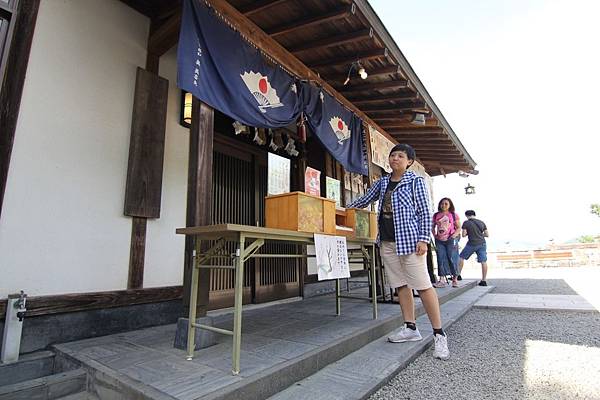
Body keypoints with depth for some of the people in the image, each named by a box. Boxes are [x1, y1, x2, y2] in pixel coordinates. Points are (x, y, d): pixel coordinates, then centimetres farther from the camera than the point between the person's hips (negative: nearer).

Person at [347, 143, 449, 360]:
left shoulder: (416, 181, 0)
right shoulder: (382, 182, 14)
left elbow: (425, 212, -4)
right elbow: (365, 200, 24)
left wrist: (423, 239, -12)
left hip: (409, 240, -5)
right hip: (387, 242, 6)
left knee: (422, 285, -4)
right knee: (401, 285, 10)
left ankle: (439, 334, 7)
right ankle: (410, 328, 22)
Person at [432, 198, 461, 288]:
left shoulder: (454, 215, 3)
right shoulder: (436, 215, 9)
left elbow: (459, 228, 5)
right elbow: (433, 227, 18)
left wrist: (454, 235, -10)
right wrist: (434, 235, 3)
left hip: (451, 240, -2)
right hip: (439, 240, 2)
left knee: (452, 259, -1)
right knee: (441, 259, 1)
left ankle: (454, 279, 12)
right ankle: (441, 280, 4)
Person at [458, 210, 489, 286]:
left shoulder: (466, 223, -4)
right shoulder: (481, 222, 8)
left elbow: (463, 235, -7)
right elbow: (487, 234, 9)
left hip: (472, 244, -4)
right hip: (482, 244, 4)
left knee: (461, 257, 11)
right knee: (483, 261, 3)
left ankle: (458, 274, 14)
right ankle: (483, 280, 5)